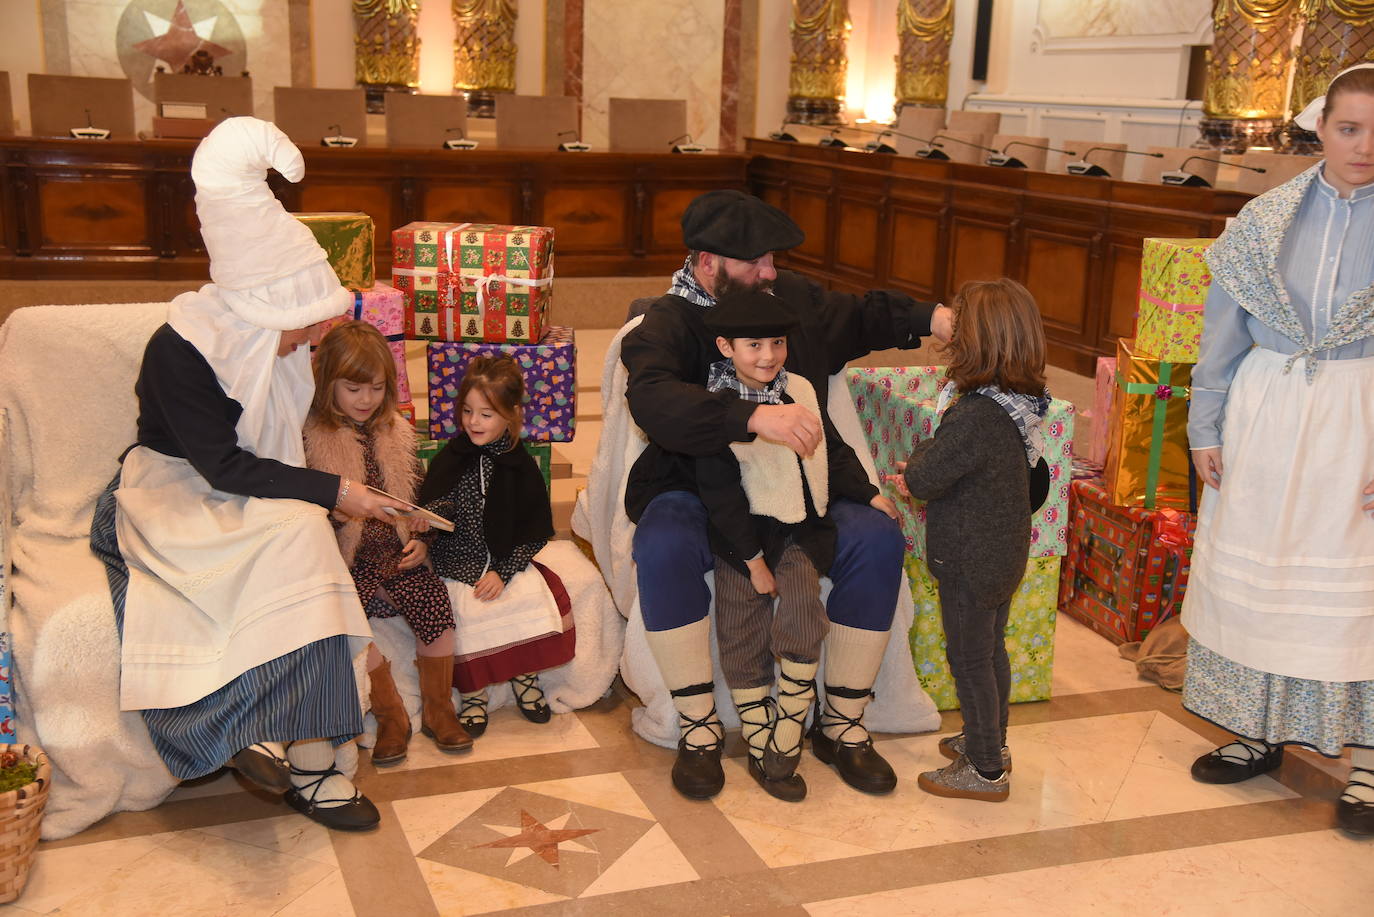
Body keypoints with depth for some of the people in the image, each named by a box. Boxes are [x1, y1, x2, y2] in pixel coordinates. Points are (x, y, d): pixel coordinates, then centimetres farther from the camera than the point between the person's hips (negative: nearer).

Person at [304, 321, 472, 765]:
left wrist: (420, 540, 5)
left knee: (432, 597, -22)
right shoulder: (309, 437, -4)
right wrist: (335, 506, -22)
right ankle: (391, 716, -10)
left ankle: (437, 708, -1)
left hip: (396, 551, 3)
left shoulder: (396, 432, 12)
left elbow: (419, 497, 21)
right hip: (344, 558, -3)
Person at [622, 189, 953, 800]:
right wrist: (757, 417, -46)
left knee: (878, 539, -21)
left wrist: (932, 318, 8)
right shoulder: (666, 325, -11)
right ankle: (699, 728, -20)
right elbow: (654, 400, -33)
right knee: (662, 547, -37)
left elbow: (861, 317, 27)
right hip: (695, 493, -4)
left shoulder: (792, 297, 8)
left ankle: (840, 725, -9)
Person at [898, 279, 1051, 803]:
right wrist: (926, 473, 9)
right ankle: (989, 741, 41)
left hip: (971, 562, -9)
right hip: (1006, 553, 9)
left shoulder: (974, 416, -30)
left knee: (969, 659, 6)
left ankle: (986, 770, 19)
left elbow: (922, 480, -25)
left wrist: (920, 456, -1)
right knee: (992, 650, 23)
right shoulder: (1021, 404, -2)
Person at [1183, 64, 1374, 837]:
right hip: (1264, 413, 3)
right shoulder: (1268, 218, 3)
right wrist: (1206, 426, 6)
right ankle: (1260, 732, 27)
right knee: (1251, 568, 11)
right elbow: (1223, 330, 8)